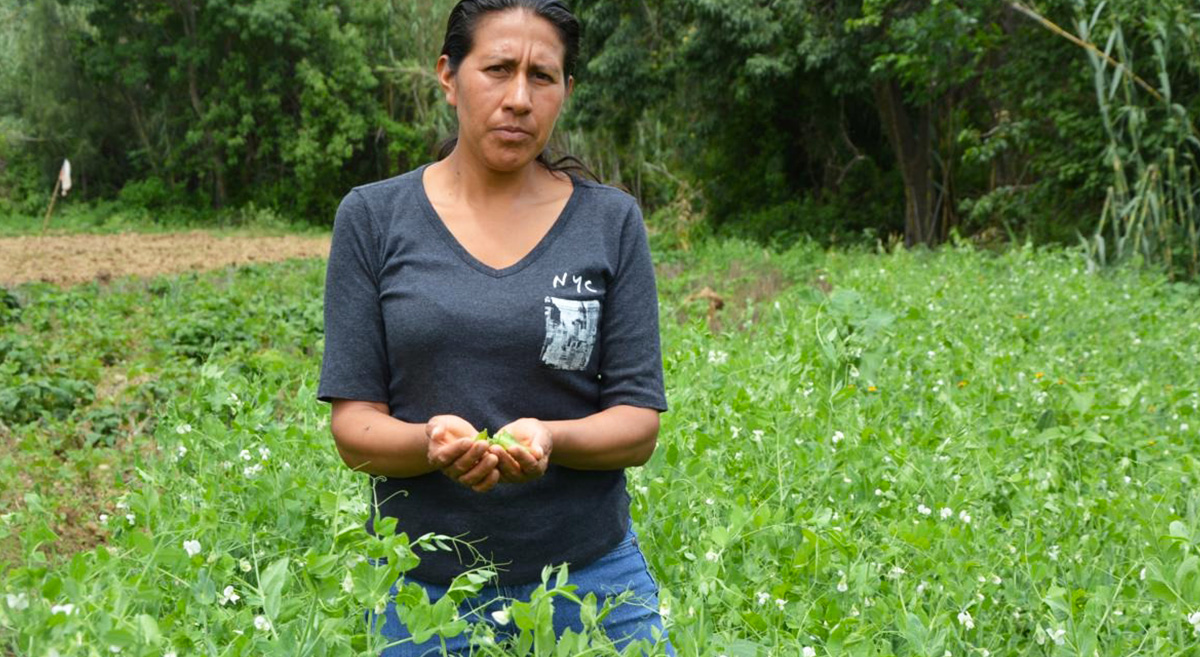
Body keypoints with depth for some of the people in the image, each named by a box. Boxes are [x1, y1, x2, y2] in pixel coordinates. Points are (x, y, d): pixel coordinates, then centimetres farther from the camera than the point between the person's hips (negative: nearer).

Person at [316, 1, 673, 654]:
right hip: (423, 588, 0)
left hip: (590, 575, 1)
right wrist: (431, 442, -24)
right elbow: (354, 428, -3)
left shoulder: (612, 221, -1)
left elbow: (639, 424, -2)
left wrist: (549, 439, -22)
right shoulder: (372, 218, -2)